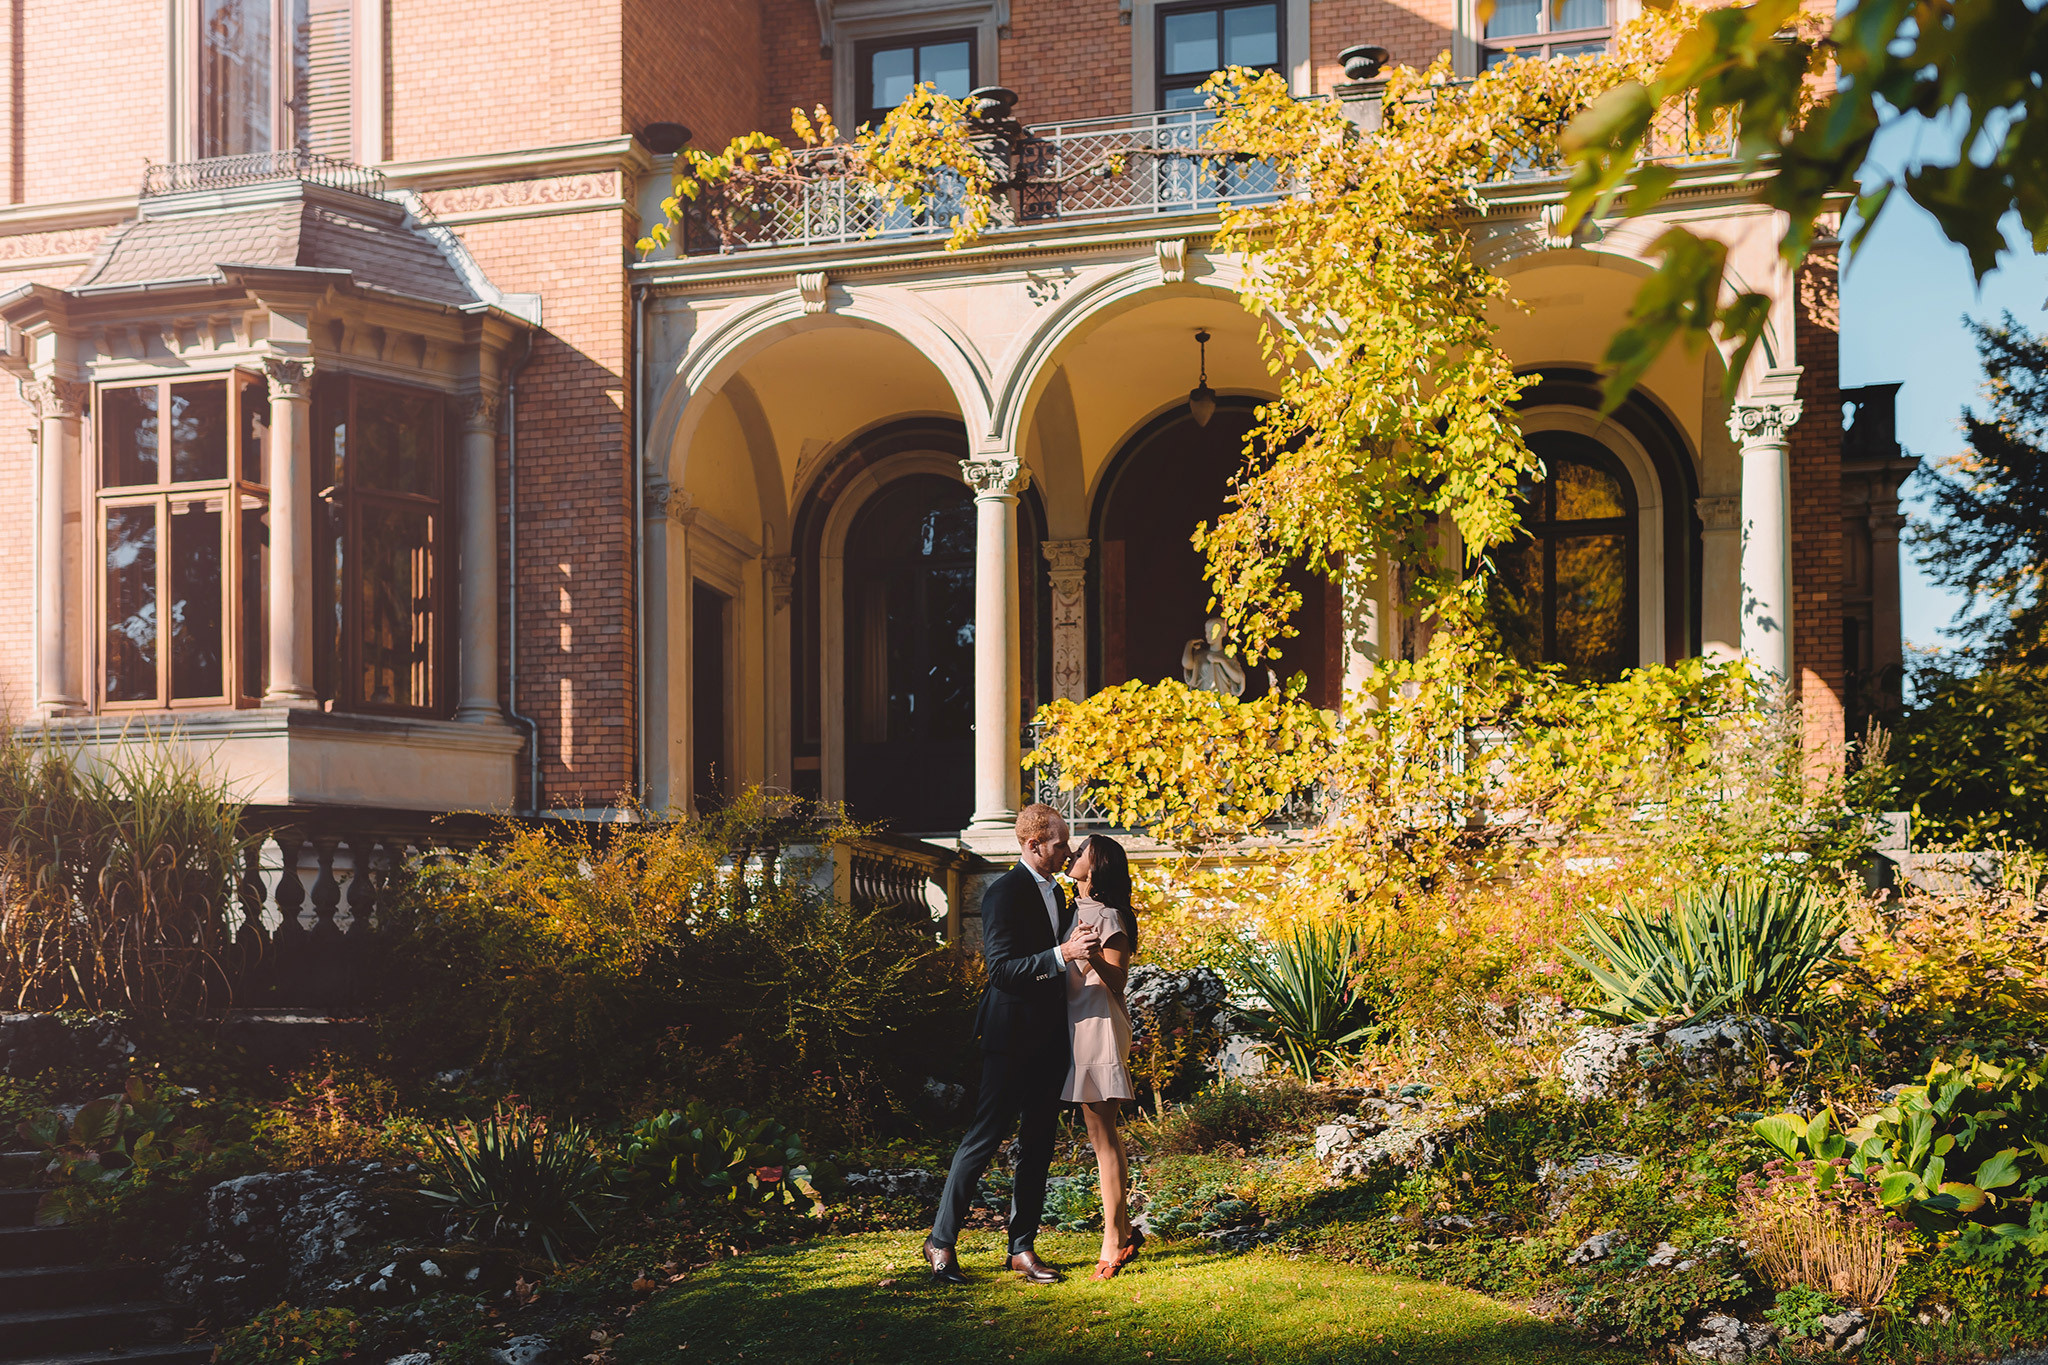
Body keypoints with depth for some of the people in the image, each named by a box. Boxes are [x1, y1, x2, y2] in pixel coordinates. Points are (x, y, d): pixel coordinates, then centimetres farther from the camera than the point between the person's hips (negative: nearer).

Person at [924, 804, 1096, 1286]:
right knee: (984, 1137, -6)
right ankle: (941, 1242, 3)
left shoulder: (1057, 894, 16)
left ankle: (1022, 1248, 14)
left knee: (1038, 1143, 8)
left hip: (1048, 1039, 9)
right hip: (1011, 1036, -9)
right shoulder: (1004, 893, -12)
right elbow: (1001, 968, -21)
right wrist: (1063, 953, -28)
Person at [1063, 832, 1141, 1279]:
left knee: (1101, 1133, -8)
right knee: (1103, 1132, 14)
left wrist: (1093, 956, -30)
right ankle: (1123, 1229, 21)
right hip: (1081, 1024, 10)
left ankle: (1112, 1241, -6)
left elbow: (1116, 981, -17)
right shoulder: (1079, 909, 14)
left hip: (1100, 1024, -10)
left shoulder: (1108, 918, -13)